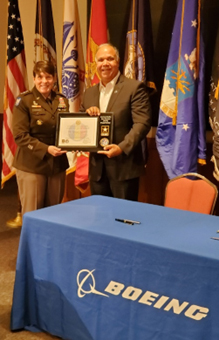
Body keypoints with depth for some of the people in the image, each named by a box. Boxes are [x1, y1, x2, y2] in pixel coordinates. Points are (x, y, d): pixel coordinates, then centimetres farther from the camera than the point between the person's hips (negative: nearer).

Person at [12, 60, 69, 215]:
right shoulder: (24, 100, -7)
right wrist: (46, 149, -22)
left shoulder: (62, 100, 9)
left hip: (58, 164, 5)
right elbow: (20, 135, -13)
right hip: (32, 165, -5)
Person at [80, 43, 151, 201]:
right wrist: (86, 114, -6)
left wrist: (122, 148, -25)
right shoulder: (89, 93, 14)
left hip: (123, 166, -5)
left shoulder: (134, 87, -4)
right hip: (97, 168, 6)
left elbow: (142, 123, -13)